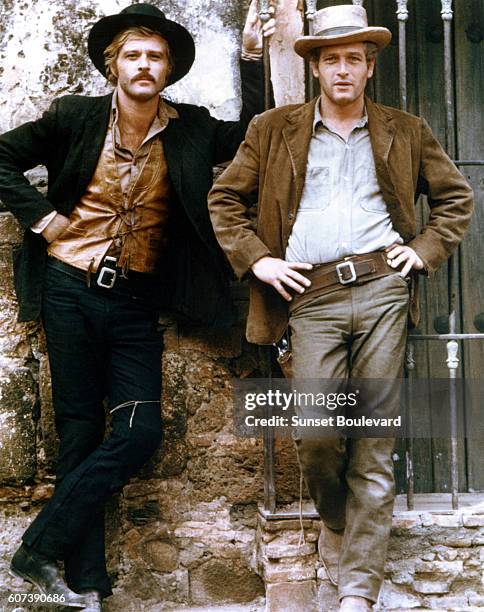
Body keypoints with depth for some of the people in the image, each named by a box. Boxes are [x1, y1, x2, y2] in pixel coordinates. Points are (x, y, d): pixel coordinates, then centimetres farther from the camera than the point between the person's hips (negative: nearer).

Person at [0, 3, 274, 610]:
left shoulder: (190, 130, 4)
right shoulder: (76, 116, 0)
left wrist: (252, 58, -5)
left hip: (138, 302, 2)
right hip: (72, 291, -2)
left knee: (140, 431, -8)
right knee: (80, 428, 2)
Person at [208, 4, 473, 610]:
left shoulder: (405, 132, 15)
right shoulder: (273, 129, 12)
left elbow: (456, 197, 22)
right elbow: (224, 198, 13)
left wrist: (425, 250, 8)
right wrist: (256, 260, 2)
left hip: (382, 288, 1)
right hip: (312, 295, 0)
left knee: (375, 442, -1)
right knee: (316, 433, -10)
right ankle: (333, 522, 24)